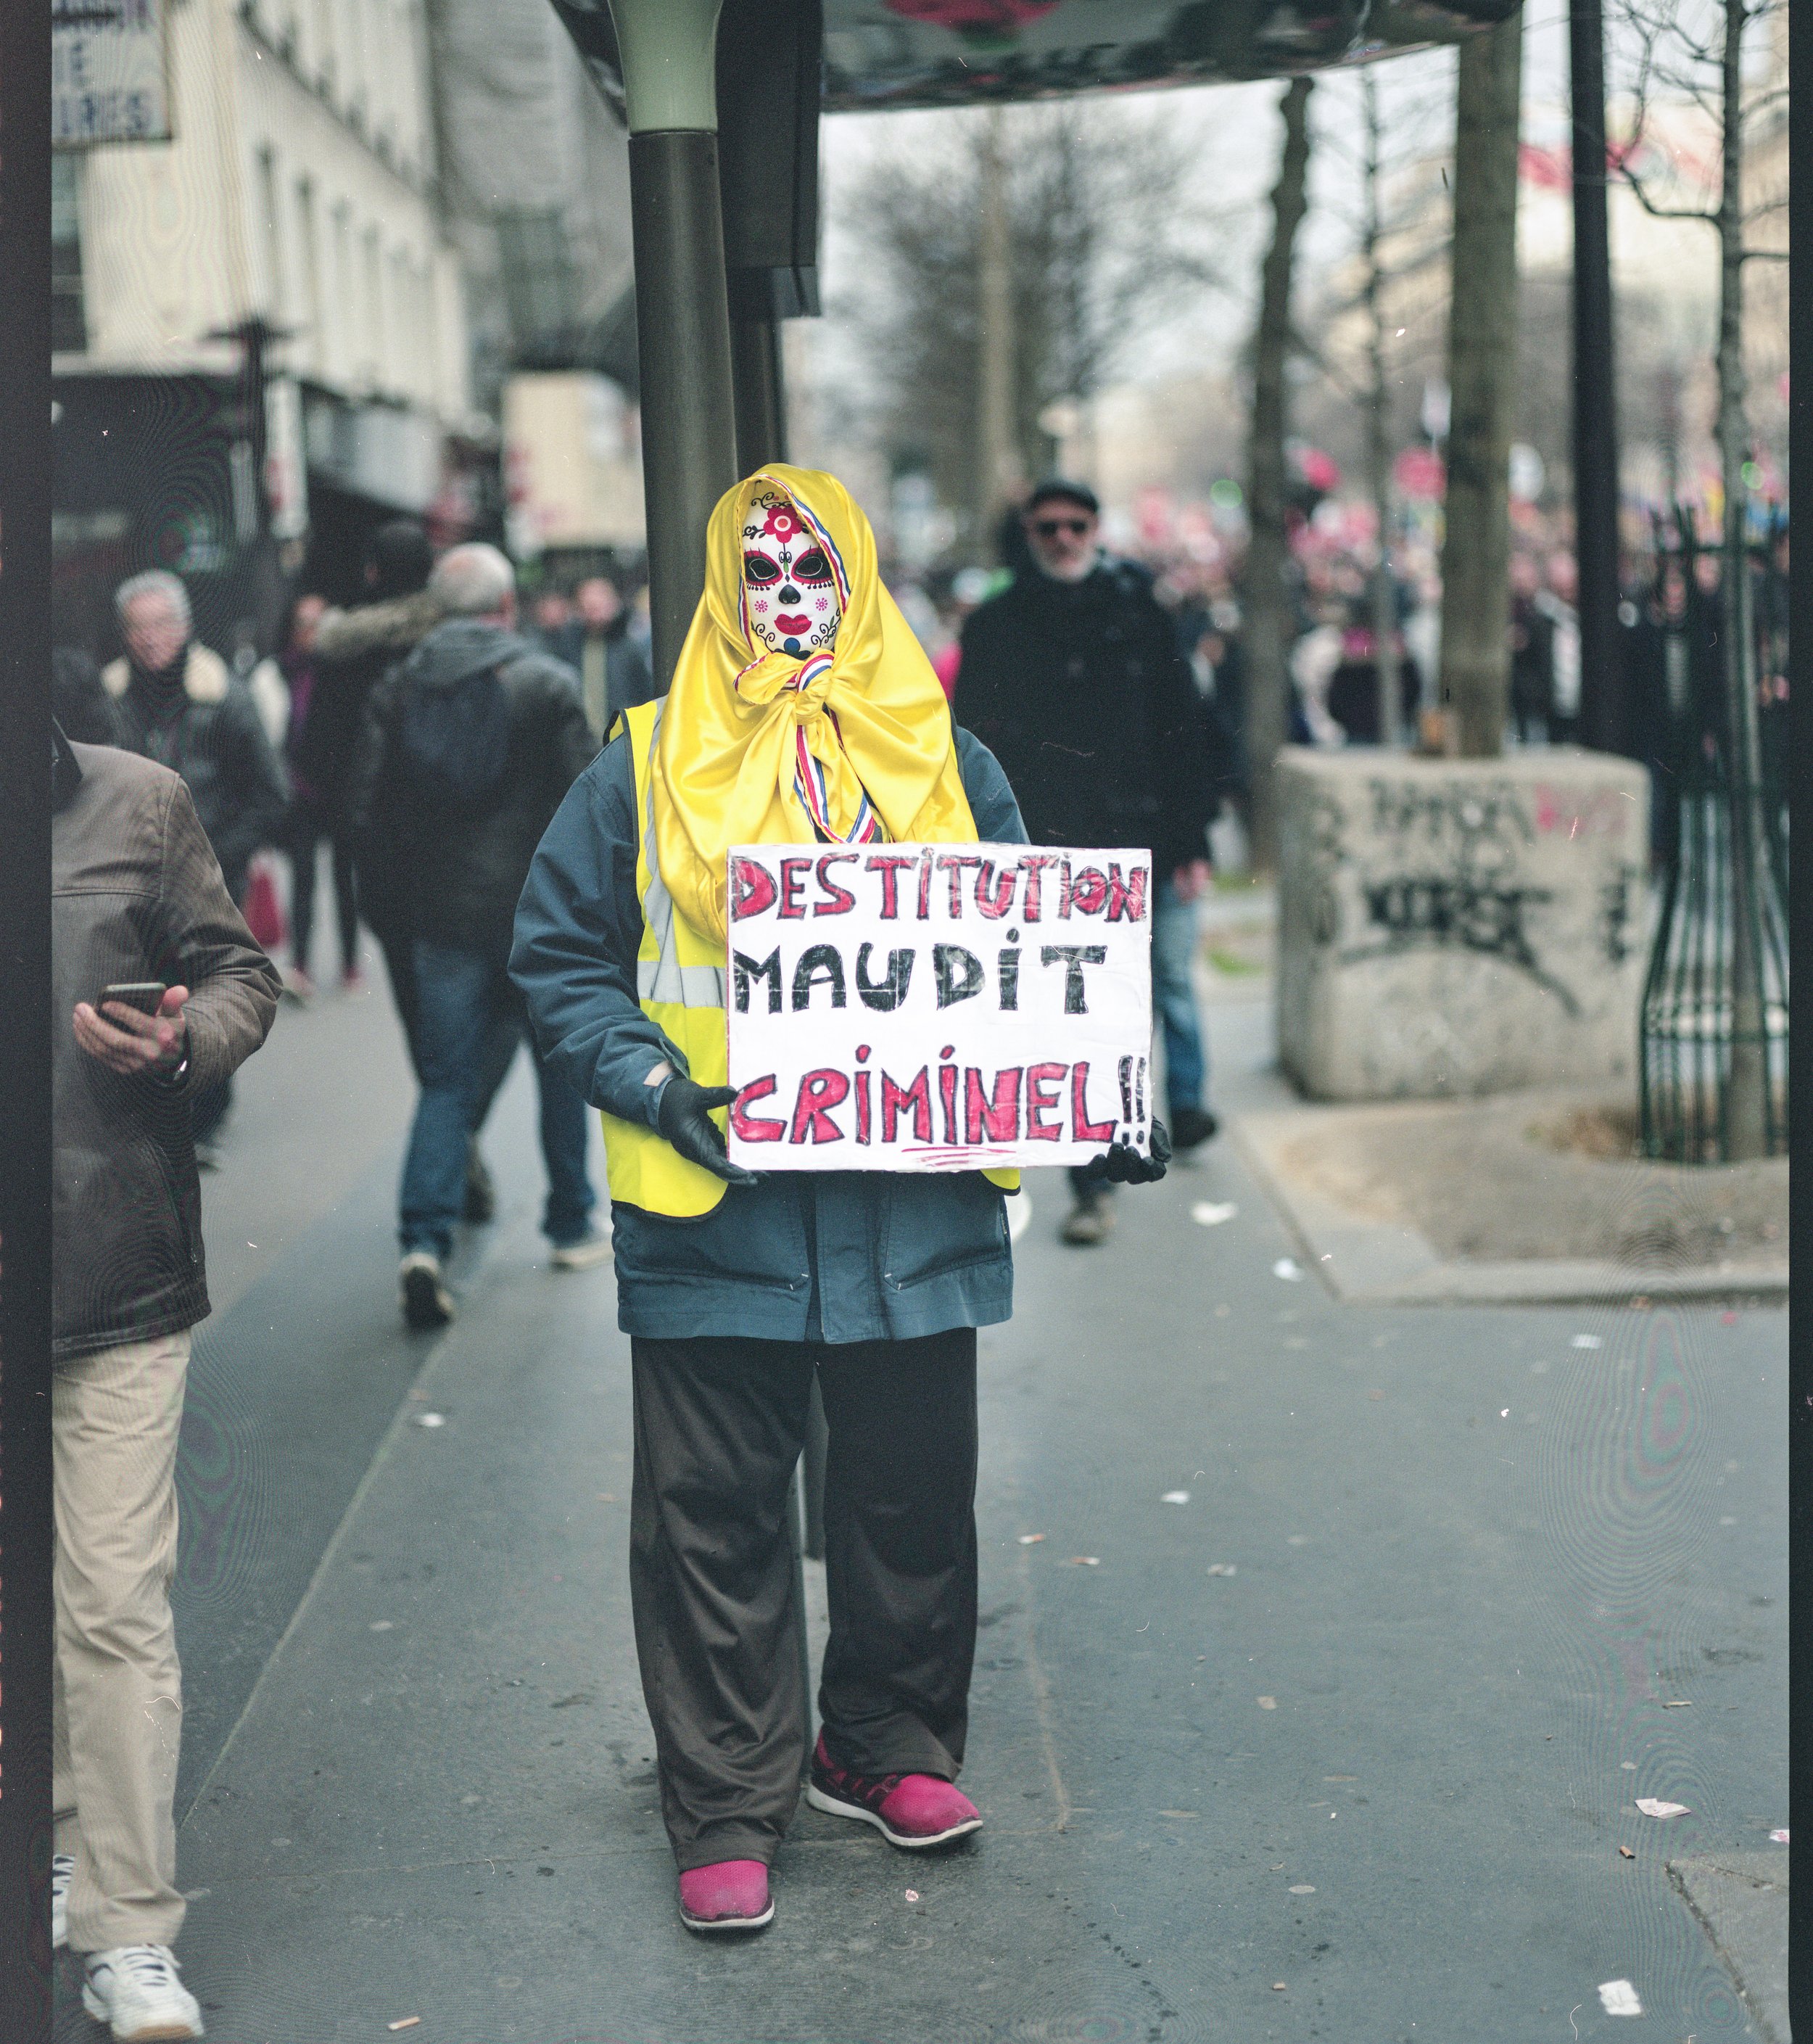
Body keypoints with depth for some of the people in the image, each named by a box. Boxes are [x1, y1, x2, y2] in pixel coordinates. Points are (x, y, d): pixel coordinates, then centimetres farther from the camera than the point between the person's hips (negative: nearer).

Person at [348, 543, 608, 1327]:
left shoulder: (397, 688, 1)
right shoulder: (546, 683, -8)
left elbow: (367, 811, -1)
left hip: (442, 915, 2)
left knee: (446, 1081, 6)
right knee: (562, 1065, 16)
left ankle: (425, 1239, -11)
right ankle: (572, 1226, 25)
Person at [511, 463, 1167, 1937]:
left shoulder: (946, 765, 10)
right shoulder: (648, 770, 3)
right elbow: (560, 957, 3)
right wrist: (651, 1079, -12)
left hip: (913, 1205, 2)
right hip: (711, 1212, -2)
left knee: (914, 1500, 12)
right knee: (716, 1516, 3)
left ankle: (890, 1748, 31)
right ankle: (727, 1808, 15)